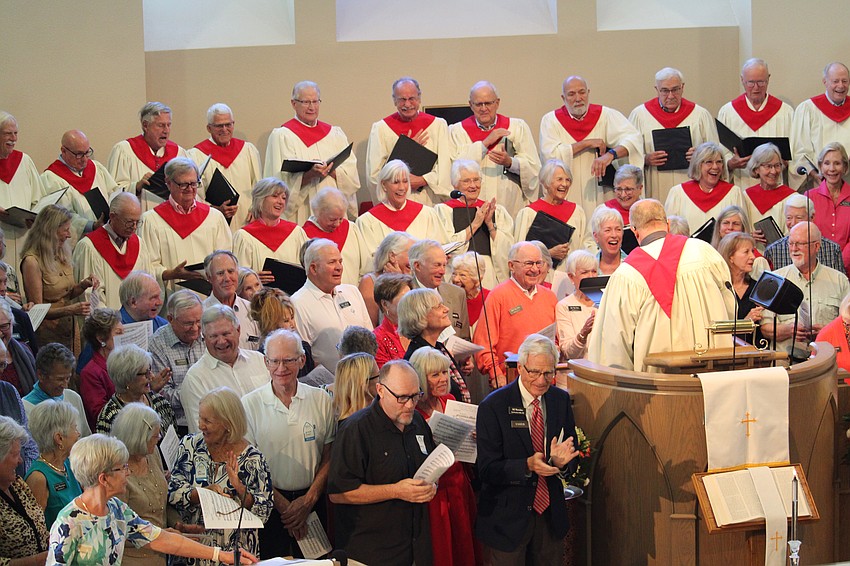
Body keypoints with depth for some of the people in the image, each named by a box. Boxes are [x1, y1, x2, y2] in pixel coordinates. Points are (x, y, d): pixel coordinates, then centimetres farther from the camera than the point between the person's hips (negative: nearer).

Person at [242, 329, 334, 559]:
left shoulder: (322, 400, 1)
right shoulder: (249, 404, -5)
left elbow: (329, 458, 4)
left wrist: (309, 500, -7)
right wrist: (282, 504, -9)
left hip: (311, 502, 2)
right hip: (268, 504, -1)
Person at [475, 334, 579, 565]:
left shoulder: (561, 400, 1)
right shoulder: (493, 407, -14)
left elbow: (572, 455, 3)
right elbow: (487, 469, -17)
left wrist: (561, 461, -21)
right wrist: (528, 465, -33)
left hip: (551, 514, 4)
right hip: (508, 517, -4)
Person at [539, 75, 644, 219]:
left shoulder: (606, 115, 3)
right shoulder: (551, 120, 3)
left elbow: (633, 138, -11)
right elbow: (550, 154, -12)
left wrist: (611, 154, -29)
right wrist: (587, 143, -11)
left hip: (600, 193, 1)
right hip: (568, 196, 0)